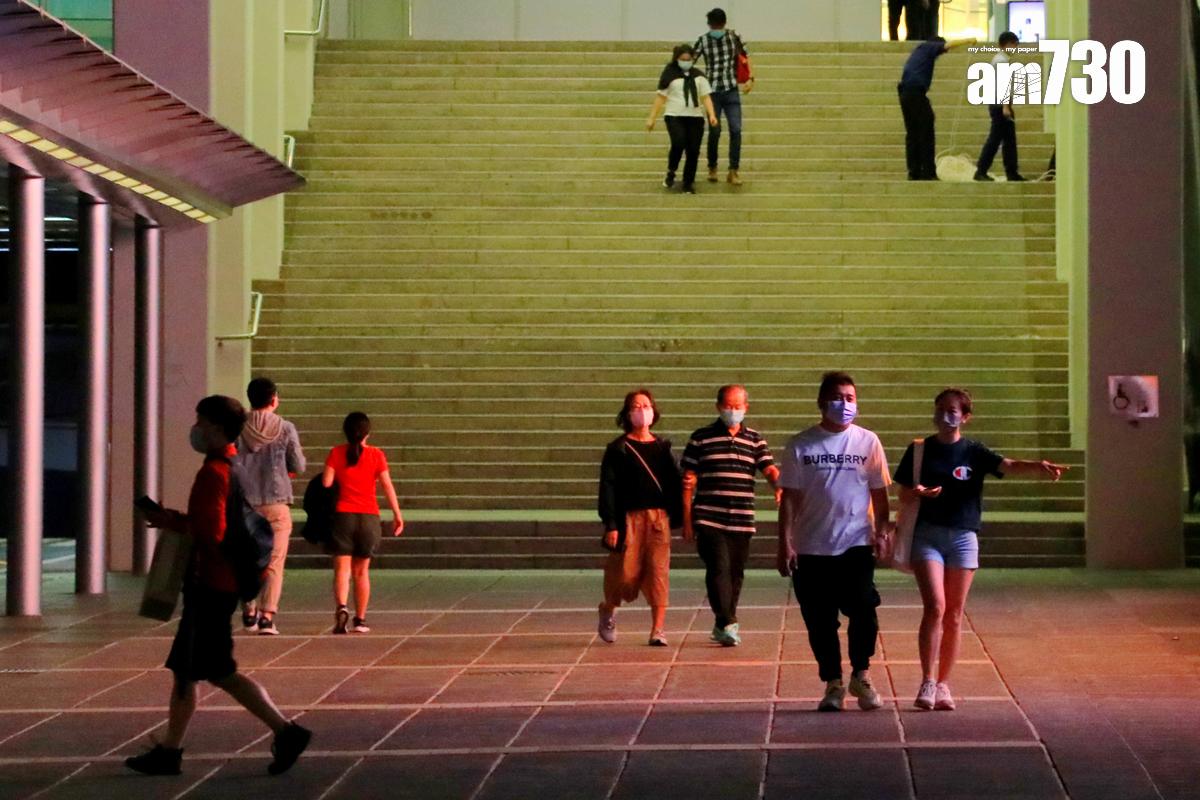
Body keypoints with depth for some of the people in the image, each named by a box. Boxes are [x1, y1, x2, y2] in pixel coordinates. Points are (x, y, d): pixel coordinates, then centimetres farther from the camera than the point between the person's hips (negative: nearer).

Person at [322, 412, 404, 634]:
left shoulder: (337, 453, 0)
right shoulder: (376, 455, 0)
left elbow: (326, 482, -6)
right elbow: (387, 486, -3)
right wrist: (397, 515, 1)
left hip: (343, 515, -1)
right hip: (369, 516, 1)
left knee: (342, 569, -2)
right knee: (361, 570, 12)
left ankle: (342, 608, -27)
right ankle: (360, 620, 14)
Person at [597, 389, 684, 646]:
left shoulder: (662, 447, 13)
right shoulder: (617, 449, 2)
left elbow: (675, 483, 15)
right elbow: (608, 487, -2)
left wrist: (676, 517, 6)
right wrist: (610, 525, -9)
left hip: (659, 517, 3)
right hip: (630, 517, -3)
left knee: (658, 572, -6)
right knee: (625, 572, -2)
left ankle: (658, 631, -3)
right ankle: (608, 610, 29)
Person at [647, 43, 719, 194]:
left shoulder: (698, 76, 10)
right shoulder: (669, 74, 2)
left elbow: (706, 97, 8)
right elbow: (660, 97, 2)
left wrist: (712, 115, -8)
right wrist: (652, 118, -1)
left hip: (695, 118, 3)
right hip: (674, 116, -3)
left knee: (693, 151, -3)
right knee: (678, 143, -24)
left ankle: (688, 184, 11)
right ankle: (671, 172, 4)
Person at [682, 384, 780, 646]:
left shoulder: (755, 440, 11)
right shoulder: (701, 438, 4)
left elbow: (769, 469, -2)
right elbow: (689, 479, 4)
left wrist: (779, 485, -26)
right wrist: (687, 519, 0)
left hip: (742, 521, 3)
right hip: (709, 520, -3)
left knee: (735, 573, 9)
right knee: (719, 569, -15)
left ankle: (723, 626, 21)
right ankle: (726, 625, -17)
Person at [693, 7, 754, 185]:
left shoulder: (734, 37, 3)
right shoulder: (703, 41, -3)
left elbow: (746, 56, 12)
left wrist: (750, 78, 3)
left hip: (731, 91, 1)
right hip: (713, 92, -1)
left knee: (736, 130, -7)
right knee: (714, 131, -1)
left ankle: (733, 171, -1)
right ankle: (712, 168, 19)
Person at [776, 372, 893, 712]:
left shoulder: (868, 442, 4)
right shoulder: (801, 445, 2)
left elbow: (879, 491, 9)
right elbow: (790, 496, 2)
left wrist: (882, 527, -3)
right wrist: (785, 544, -3)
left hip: (856, 544, -1)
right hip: (812, 547, 1)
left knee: (863, 611, -13)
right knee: (820, 621, 4)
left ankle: (861, 675, 7)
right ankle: (833, 684, 17)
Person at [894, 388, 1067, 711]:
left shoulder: (973, 452, 2)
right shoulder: (920, 450, 5)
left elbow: (1007, 465, -15)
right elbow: (904, 496, 8)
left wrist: (1039, 466, -34)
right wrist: (918, 492, -16)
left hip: (963, 537, 1)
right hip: (927, 534, -1)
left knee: (954, 616, 5)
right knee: (935, 606, -15)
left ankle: (942, 685, 14)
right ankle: (927, 683, -10)